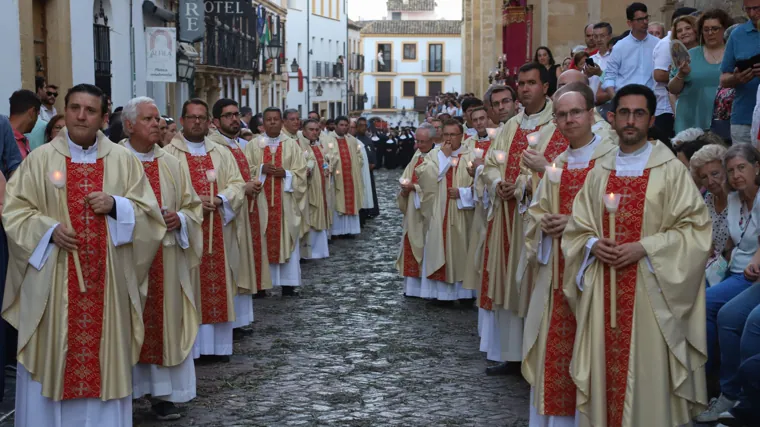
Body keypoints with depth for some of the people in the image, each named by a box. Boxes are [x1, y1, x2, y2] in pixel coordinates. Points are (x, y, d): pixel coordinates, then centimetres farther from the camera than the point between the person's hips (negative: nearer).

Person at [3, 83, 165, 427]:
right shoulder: (40, 159, 2)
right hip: (52, 280, -1)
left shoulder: (123, 160, 5)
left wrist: (116, 205, -13)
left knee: (104, 354, 6)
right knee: (51, 355, 4)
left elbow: (148, 212, 5)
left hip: (105, 278, 1)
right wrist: (48, 228, -14)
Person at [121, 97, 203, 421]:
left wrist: (179, 218, -6)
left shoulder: (171, 164, 10)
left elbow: (193, 206, 13)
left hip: (166, 257, 3)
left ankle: (163, 393, 12)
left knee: (164, 321, 5)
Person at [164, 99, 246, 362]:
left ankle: (216, 344, 12)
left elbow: (238, 185, 7)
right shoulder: (169, 154, 1)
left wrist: (219, 199, -11)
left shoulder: (222, 153, 14)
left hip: (217, 231, 4)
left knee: (217, 287, 5)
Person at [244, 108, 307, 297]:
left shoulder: (292, 145, 7)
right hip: (260, 201, 0)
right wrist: (261, 169, -14)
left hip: (285, 202, 0)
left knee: (286, 240, 0)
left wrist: (285, 173, -15)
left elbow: (301, 173, 2)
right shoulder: (252, 146, 7)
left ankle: (288, 284, 3)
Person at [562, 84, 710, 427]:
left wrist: (644, 248, -16)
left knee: (647, 377, -2)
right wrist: (593, 244, -8)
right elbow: (576, 229, 14)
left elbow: (695, 229, -6)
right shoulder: (599, 172, 11)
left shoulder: (670, 170, -3)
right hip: (603, 289, 4)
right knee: (606, 372, 6)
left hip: (650, 291, -4)